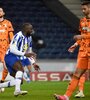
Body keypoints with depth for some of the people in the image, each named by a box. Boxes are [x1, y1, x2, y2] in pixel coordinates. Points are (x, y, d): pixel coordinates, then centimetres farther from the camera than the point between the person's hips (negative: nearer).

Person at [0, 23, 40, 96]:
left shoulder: (29, 38, 14)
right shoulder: (18, 36, -14)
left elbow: (28, 52, 22)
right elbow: (12, 49, -23)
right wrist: (24, 54, -27)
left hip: (18, 59, 9)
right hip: (10, 57, -9)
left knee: (19, 81, 5)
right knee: (21, 69, -36)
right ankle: (17, 90, -47)